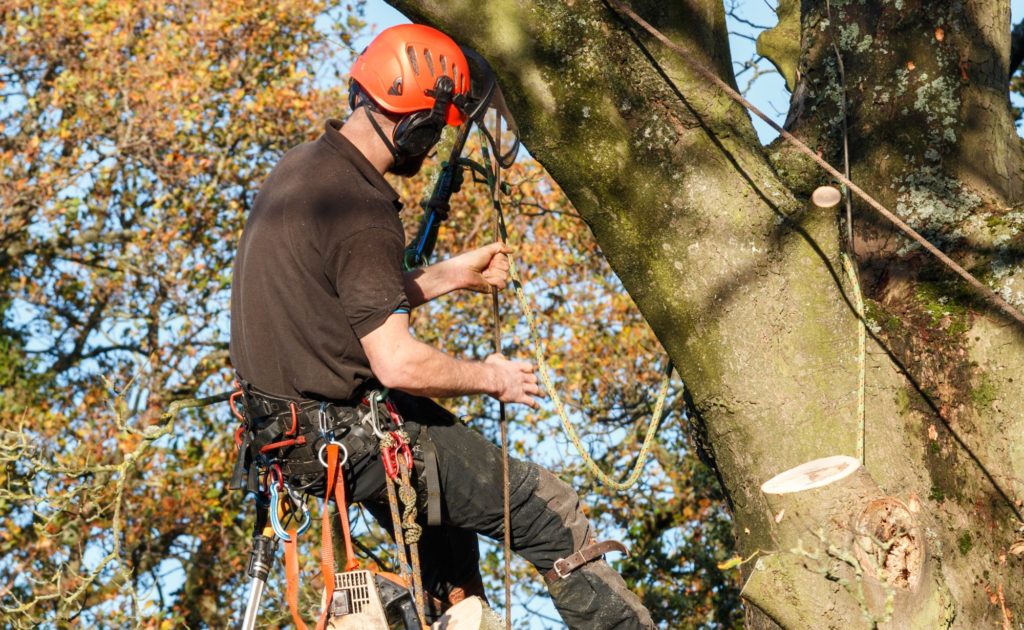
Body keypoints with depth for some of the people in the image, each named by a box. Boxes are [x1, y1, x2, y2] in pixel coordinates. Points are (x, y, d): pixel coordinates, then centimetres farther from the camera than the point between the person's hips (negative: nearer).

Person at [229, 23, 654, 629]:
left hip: (284, 419, 10)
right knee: (551, 511, 0)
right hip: (352, 439, -10)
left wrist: (451, 275, 20)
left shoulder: (300, 167, 7)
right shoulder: (359, 207, -23)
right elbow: (398, 363, -25)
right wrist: (492, 378, -9)